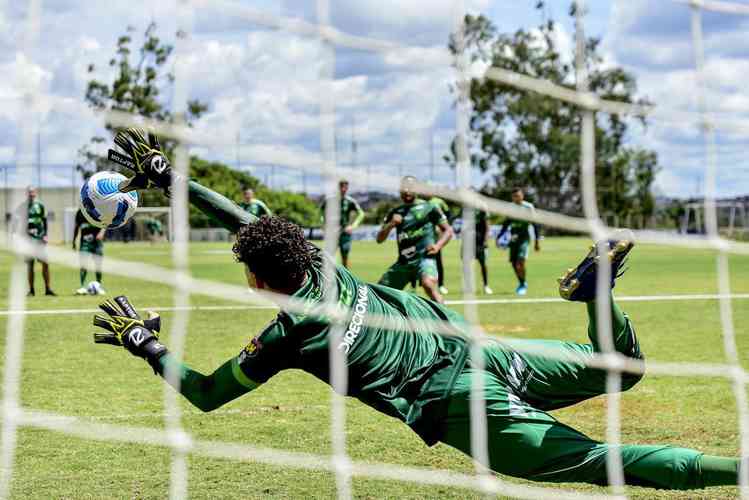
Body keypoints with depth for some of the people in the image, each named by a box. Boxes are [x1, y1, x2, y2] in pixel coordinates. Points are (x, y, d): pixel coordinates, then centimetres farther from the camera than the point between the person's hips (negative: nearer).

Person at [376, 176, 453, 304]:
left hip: (424, 257, -5)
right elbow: (379, 239, 13)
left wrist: (438, 246, -13)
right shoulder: (395, 212, 14)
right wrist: (390, 224, -6)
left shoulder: (428, 208, 2)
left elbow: (448, 230, 5)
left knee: (428, 284, -34)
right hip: (403, 261, 6)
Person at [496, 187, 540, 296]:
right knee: (513, 263, 4)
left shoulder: (528, 207, -4)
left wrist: (537, 241, -5)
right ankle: (522, 283, 26)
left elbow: (536, 225, -2)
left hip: (524, 238, -5)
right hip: (513, 238, 5)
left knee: (520, 262, -17)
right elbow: (506, 224, 20)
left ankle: (523, 285, -2)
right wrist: (499, 237, 12)